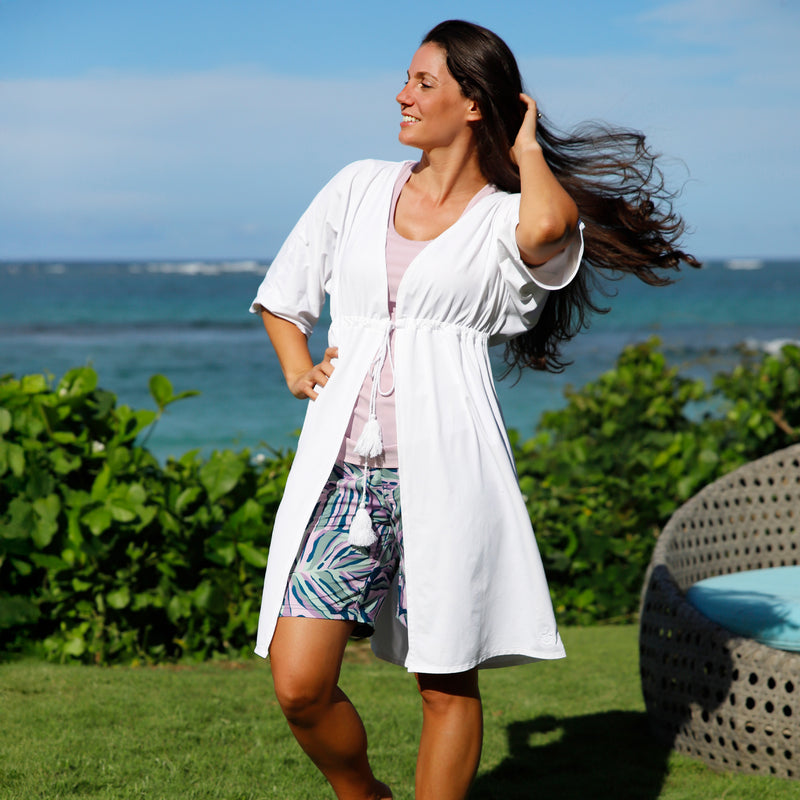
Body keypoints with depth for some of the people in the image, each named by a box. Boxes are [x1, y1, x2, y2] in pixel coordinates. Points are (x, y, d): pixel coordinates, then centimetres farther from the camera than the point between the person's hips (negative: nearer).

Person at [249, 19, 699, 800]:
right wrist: (298, 370, 7)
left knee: (447, 684, 3)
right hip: (342, 471, 3)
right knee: (299, 685, -3)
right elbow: (281, 295, 27)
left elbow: (551, 223, -25)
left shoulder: (506, 223, 2)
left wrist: (527, 149, -4)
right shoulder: (360, 187, 14)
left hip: (442, 472, -3)